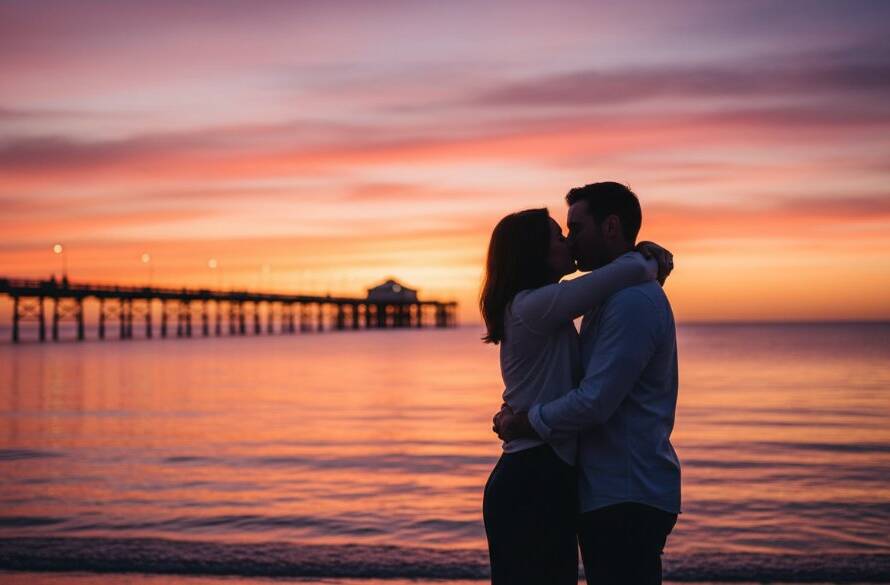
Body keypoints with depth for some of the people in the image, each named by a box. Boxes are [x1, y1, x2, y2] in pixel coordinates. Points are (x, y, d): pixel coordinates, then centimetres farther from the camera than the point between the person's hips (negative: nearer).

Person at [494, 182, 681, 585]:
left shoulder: (632, 301, -17)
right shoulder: (612, 297, 18)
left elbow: (594, 403, -22)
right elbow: (584, 384, 21)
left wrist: (522, 424, -9)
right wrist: (518, 410, 5)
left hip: (627, 499, -10)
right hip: (609, 494, 10)